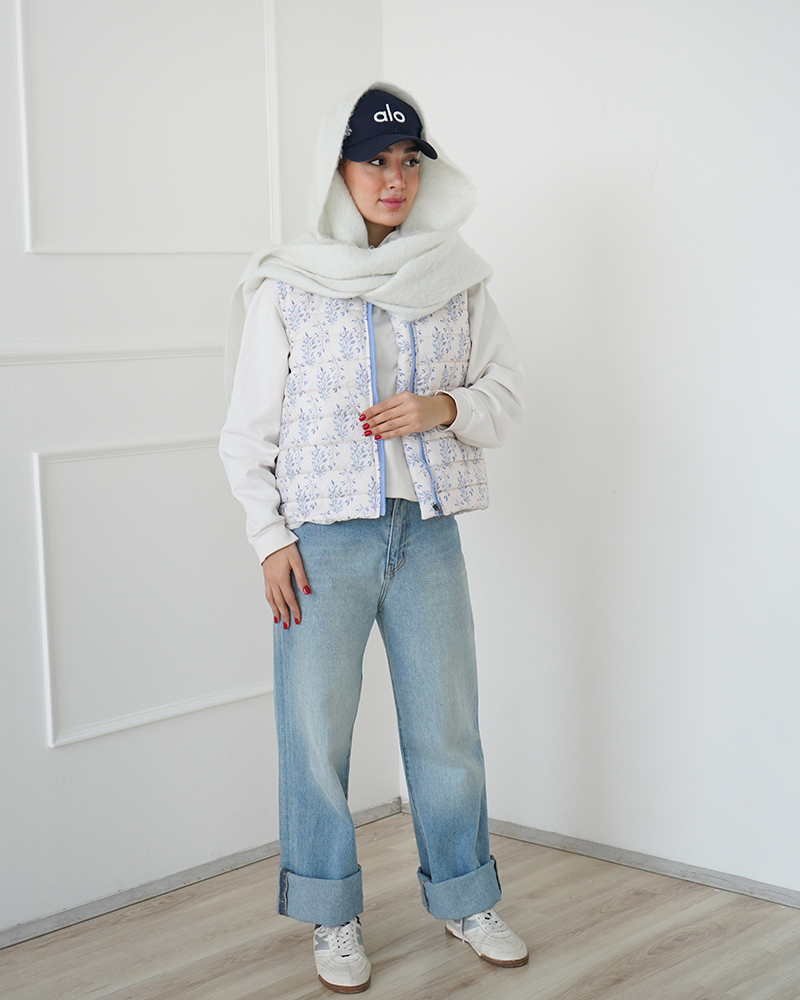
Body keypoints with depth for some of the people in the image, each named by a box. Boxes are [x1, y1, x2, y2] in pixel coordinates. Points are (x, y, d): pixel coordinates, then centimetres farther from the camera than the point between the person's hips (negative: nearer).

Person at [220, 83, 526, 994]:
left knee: (446, 723, 11)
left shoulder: (456, 279, 5)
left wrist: (445, 407, -10)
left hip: (427, 532, 2)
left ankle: (463, 898, 30)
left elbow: (506, 389, 10)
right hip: (324, 536, -2)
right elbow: (249, 428, 1)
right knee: (316, 728, 4)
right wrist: (270, 537, -6)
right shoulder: (284, 286, -2)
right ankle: (333, 917, 22)